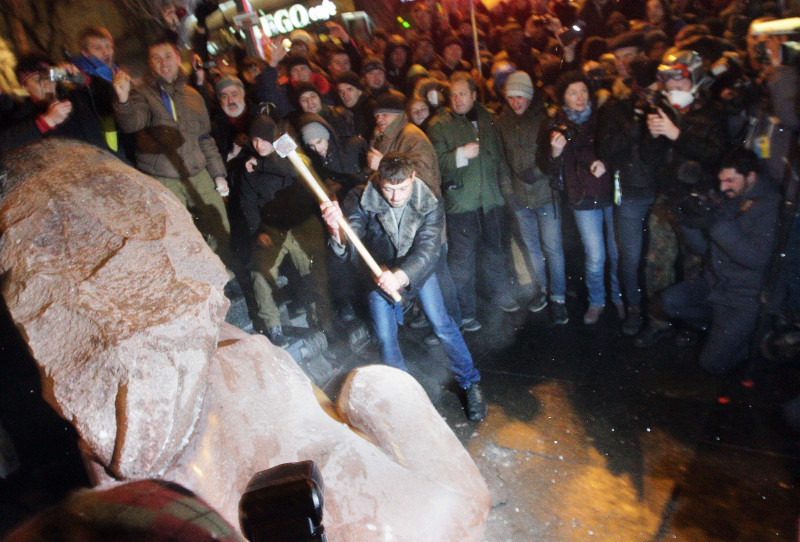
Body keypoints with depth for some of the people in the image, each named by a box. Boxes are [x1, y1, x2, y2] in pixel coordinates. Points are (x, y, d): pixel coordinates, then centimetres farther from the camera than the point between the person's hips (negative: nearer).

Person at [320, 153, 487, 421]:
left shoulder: (429, 205, -26)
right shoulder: (361, 201, -26)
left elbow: (427, 250, -35)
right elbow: (346, 247, -33)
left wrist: (400, 276, -54)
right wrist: (337, 231, -58)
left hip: (417, 269, 0)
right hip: (378, 270, 1)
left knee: (442, 325, -3)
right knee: (385, 337, -1)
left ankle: (470, 384, 17)